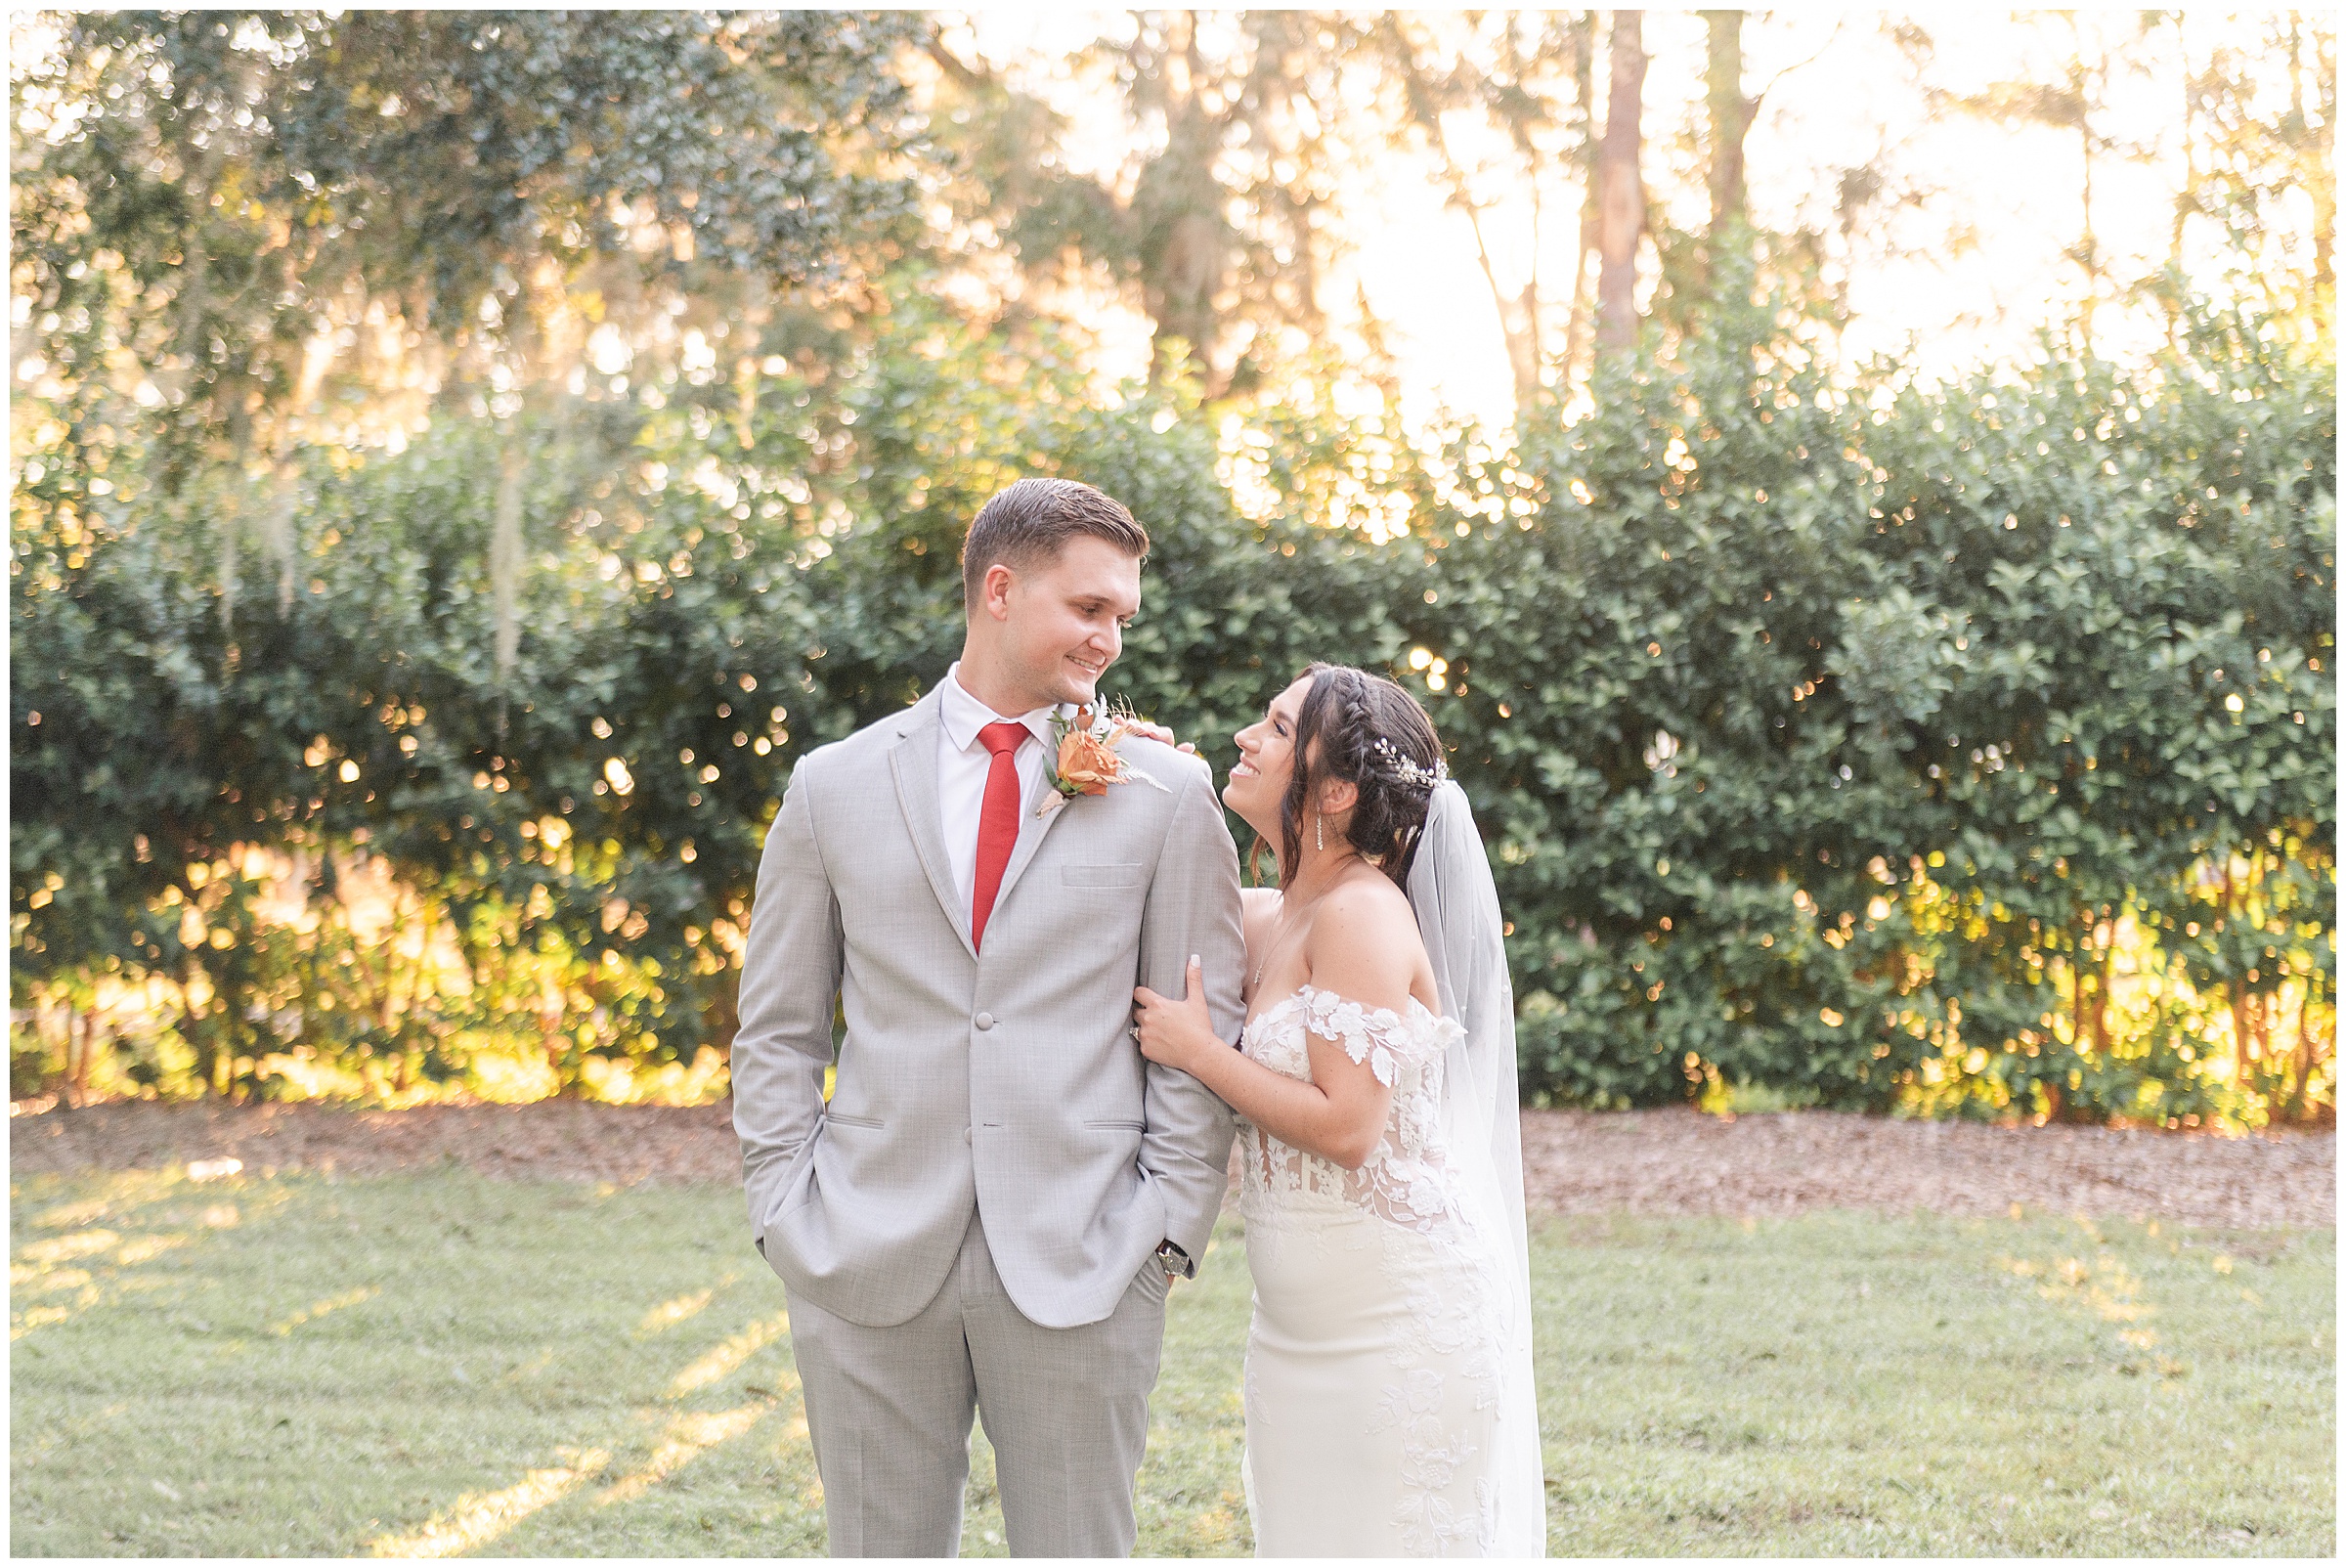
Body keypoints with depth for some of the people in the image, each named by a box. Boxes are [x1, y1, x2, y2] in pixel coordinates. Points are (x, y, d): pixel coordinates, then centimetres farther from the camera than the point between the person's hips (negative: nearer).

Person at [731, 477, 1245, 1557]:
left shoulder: (1165, 792, 5)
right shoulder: (834, 787, 8)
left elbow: (1203, 1032, 4)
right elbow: (777, 1031, 11)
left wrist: (1169, 1227, -4)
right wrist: (785, 1212, 2)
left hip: (1079, 1266, -1)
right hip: (870, 1262, 1)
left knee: (1076, 1547, 4)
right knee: (880, 1549, 8)